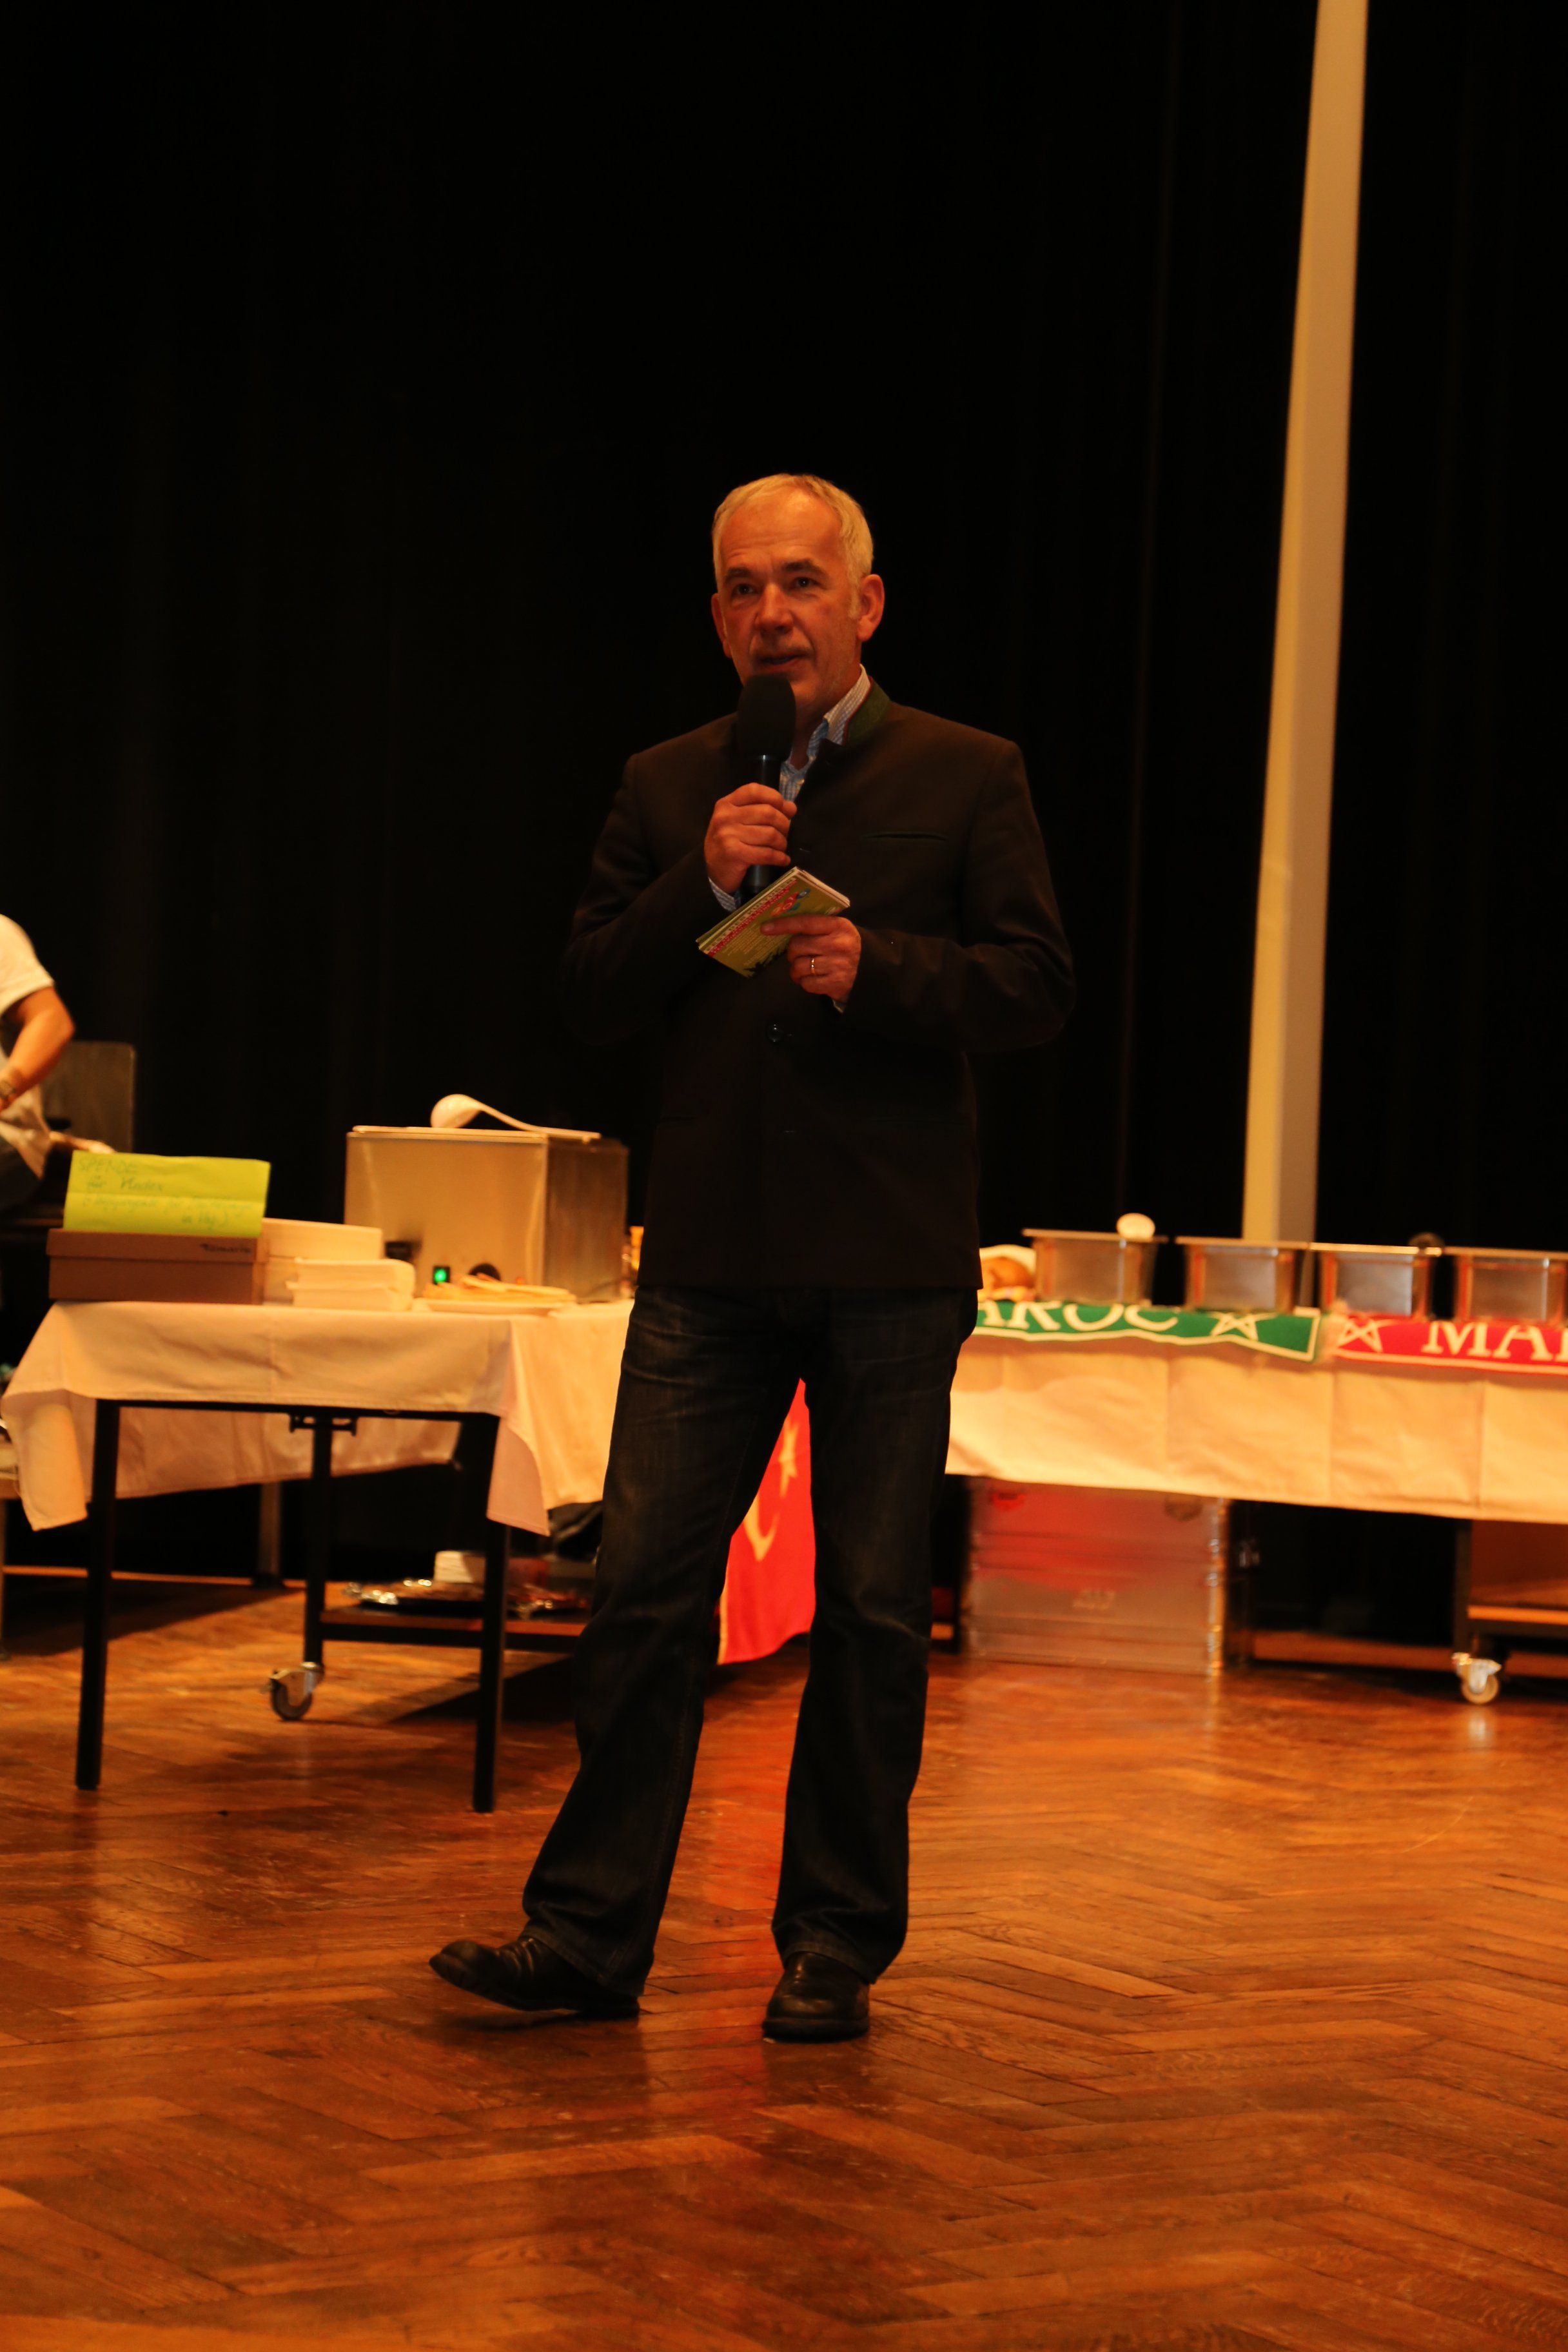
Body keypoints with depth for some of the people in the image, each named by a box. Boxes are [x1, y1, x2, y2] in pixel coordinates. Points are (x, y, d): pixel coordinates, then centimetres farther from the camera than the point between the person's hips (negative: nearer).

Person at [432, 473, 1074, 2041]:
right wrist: (702, 886, -8)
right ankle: (588, 1936, 6)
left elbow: (1036, 989, -1)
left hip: (890, 1263, -2)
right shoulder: (668, 790, 12)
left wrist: (878, 967, -16)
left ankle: (835, 1950, 15)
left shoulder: (965, 778, 4)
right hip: (711, 1259, 2)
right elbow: (591, 998, 7)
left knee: (872, 1611, 4)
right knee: (643, 1589, -1)